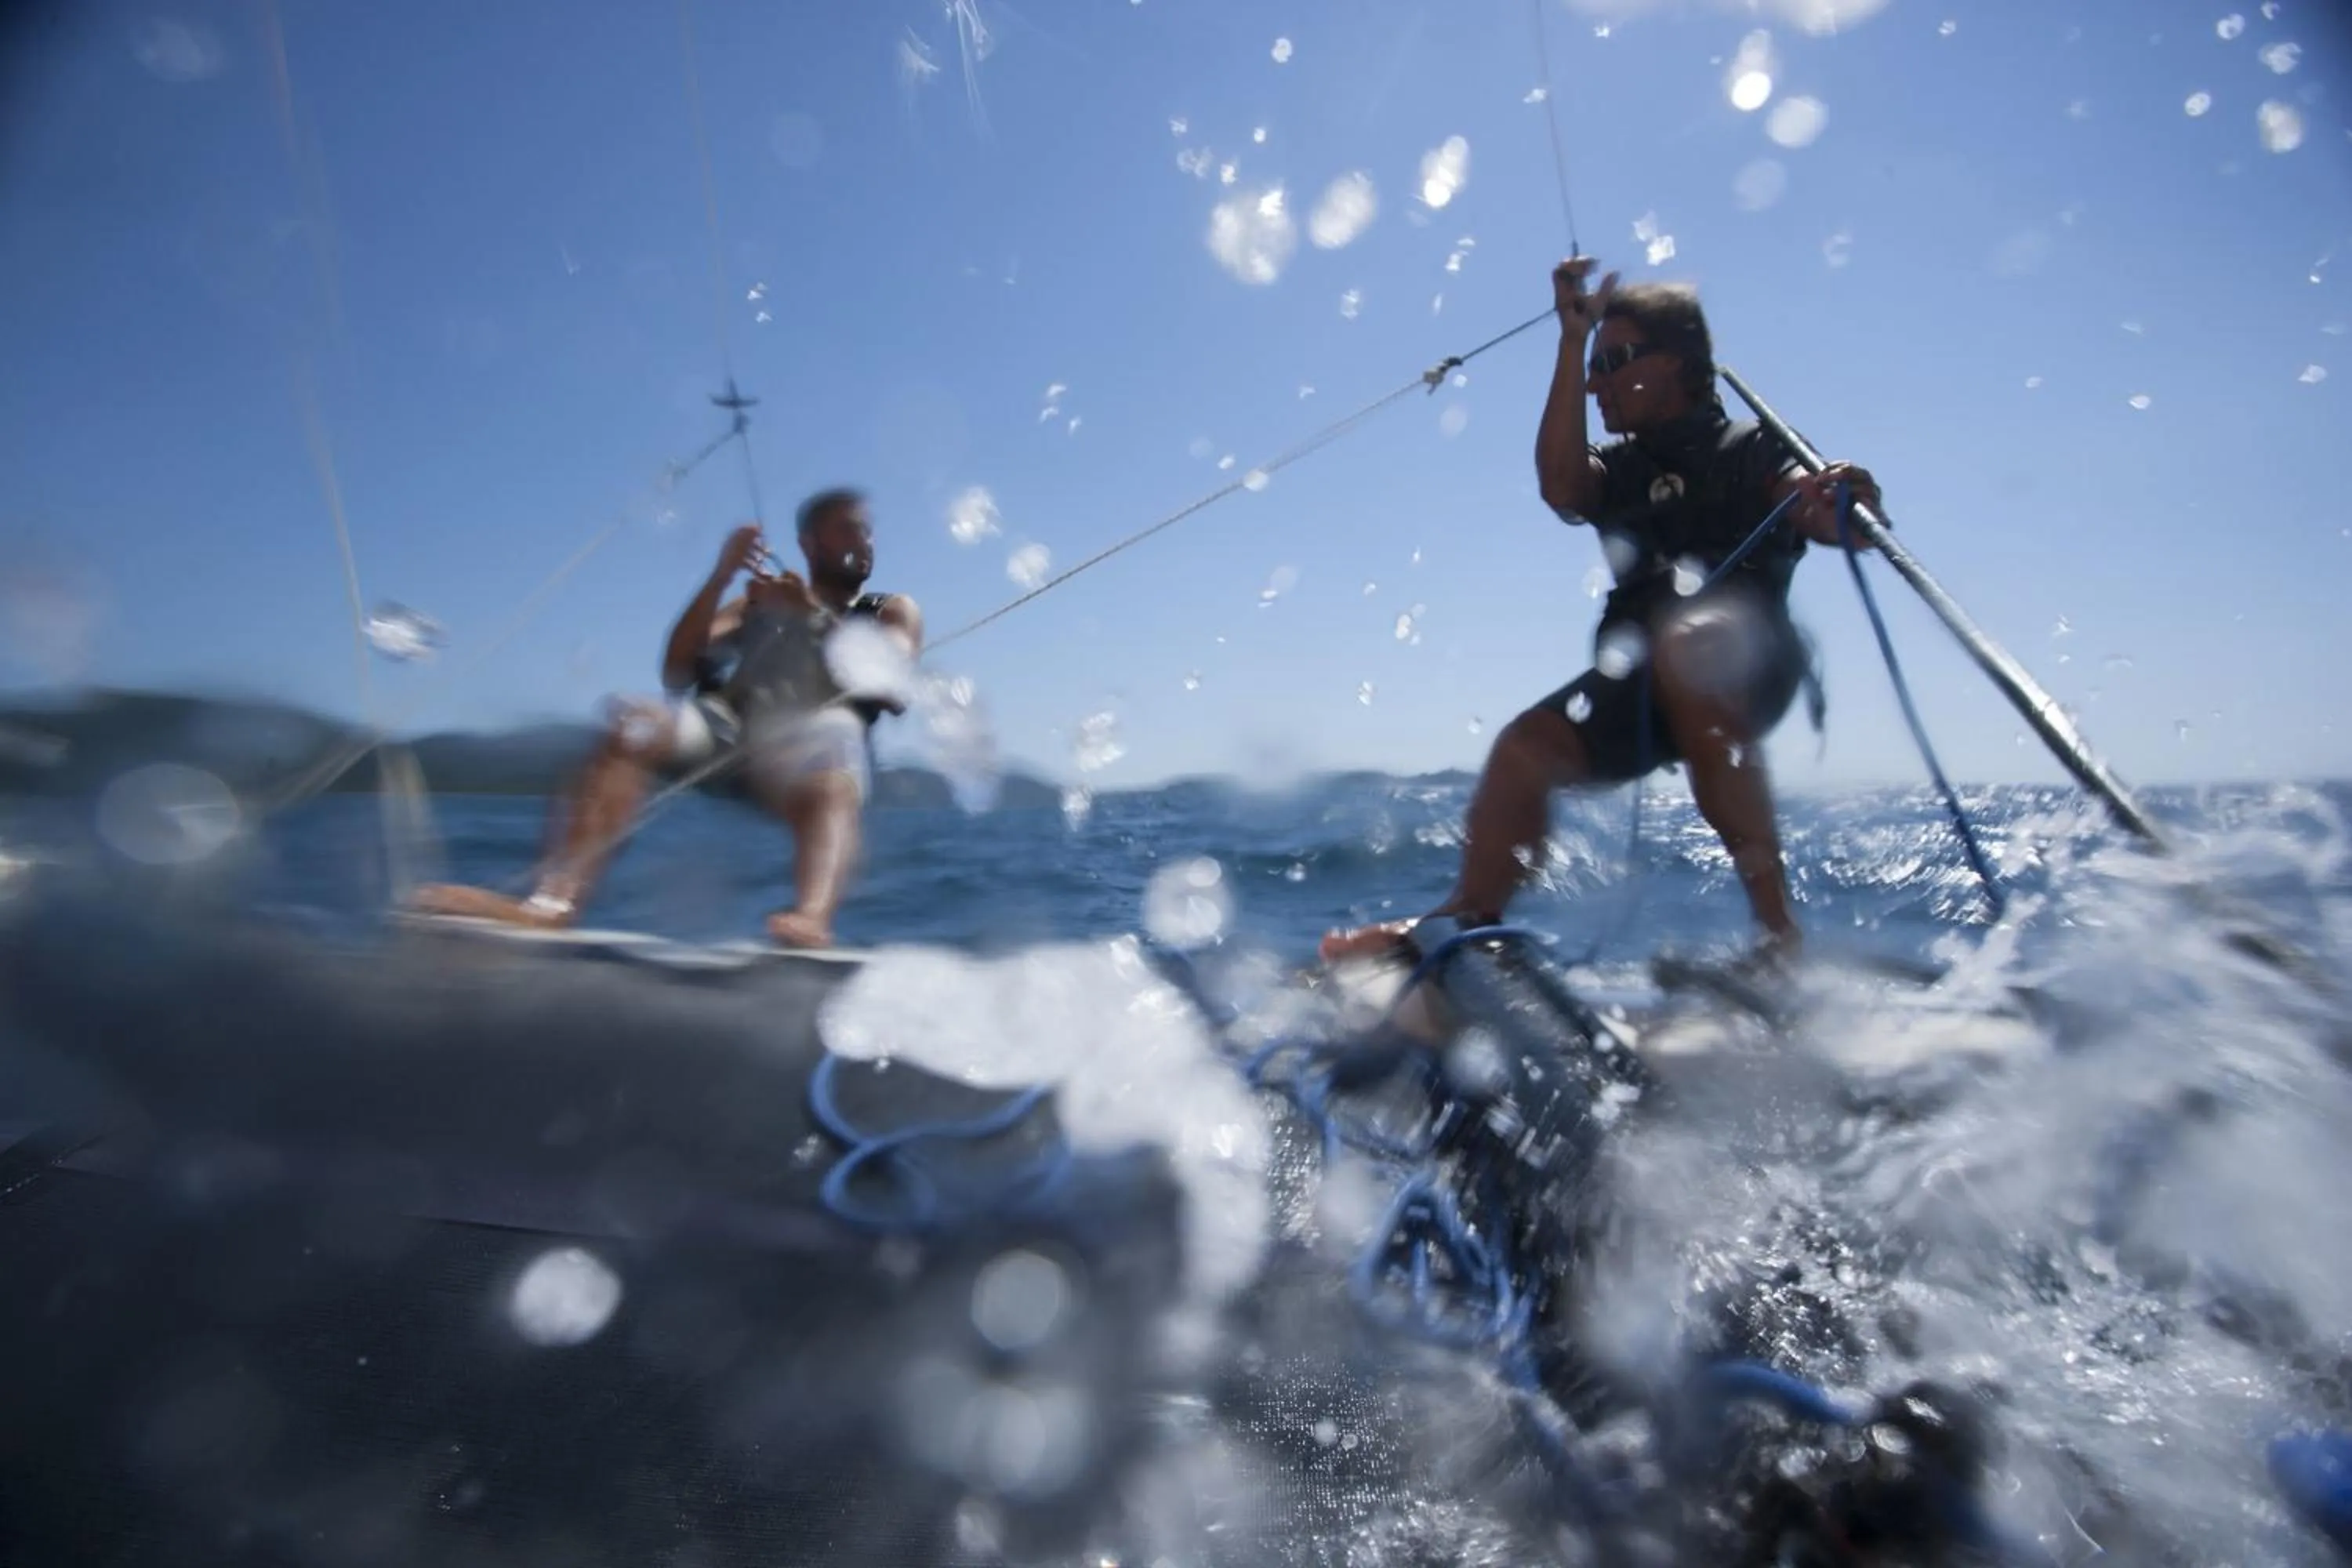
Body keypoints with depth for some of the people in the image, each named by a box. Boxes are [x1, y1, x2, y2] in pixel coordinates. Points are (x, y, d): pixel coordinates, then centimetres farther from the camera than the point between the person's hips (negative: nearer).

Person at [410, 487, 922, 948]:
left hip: (818, 735, -3)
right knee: (634, 727, -27)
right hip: (729, 725, 3)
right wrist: (722, 576, 3)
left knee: (832, 790, -38)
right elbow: (677, 673, 14)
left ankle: (811, 923, -66)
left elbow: (884, 673, 2)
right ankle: (552, 902, -42)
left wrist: (812, 614, -9)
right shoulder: (758, 603, 29)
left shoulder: (892, 612, 25)